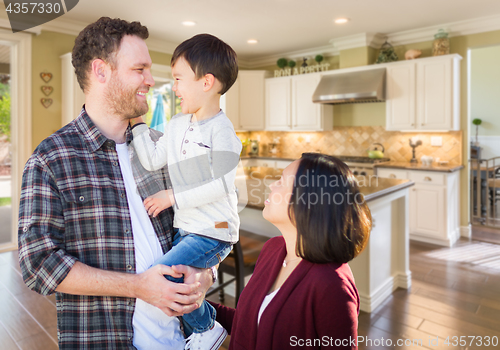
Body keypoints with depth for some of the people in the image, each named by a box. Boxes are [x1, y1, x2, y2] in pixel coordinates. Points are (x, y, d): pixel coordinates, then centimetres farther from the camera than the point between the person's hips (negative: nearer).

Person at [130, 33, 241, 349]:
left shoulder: (221, 128, -15)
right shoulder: (177, 124, 10)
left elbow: (222, 184, -20)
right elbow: (153, 160, 8)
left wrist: (173, 197, -17)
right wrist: (137, 121, 6)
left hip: (214, 232, -9)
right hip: (185, 229, 9)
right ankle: (205, 315, 29)